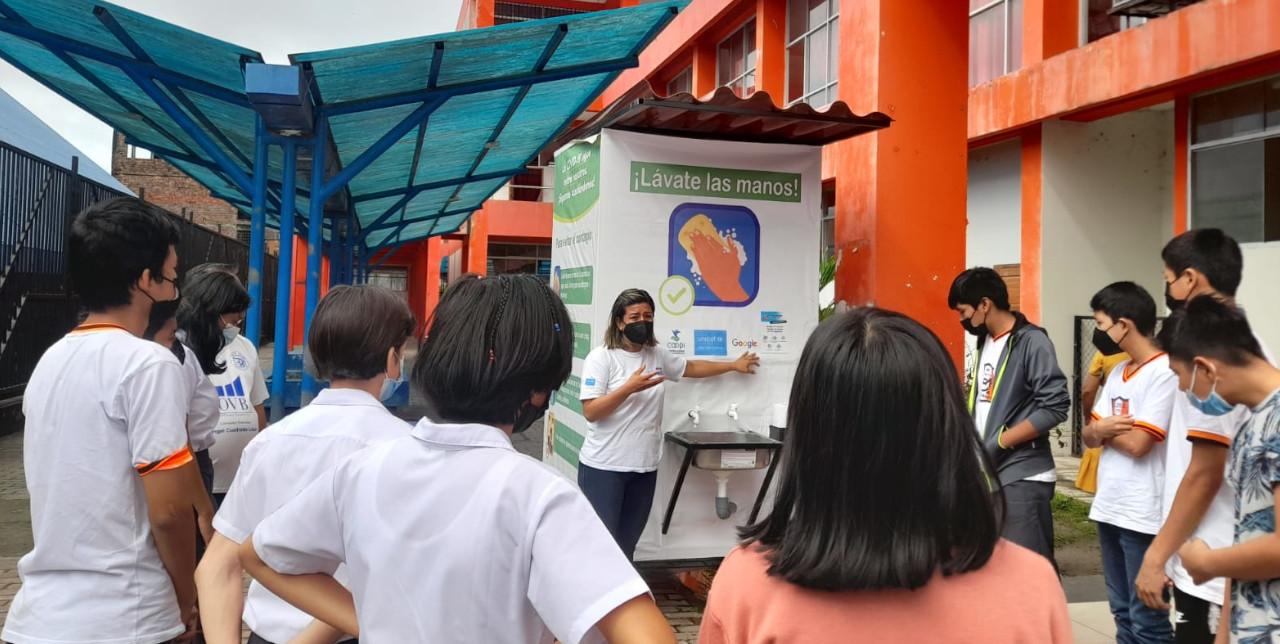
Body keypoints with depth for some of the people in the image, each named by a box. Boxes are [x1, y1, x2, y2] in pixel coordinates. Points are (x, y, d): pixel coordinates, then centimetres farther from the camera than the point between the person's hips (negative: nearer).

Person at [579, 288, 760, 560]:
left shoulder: (658, 355, 10)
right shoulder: (600, 358, -8)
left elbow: (691, 367, 28)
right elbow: (590, 412, -15)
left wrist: (734, 366, 35)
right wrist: (629, 388, -23)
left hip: (645, 467, 6)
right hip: (603, 468, -5)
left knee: (628, 543, 12)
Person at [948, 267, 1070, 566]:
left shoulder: (1032, 341, -11)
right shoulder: (985, 342, 13)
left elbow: (1055, 407, -18)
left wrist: (998, 443, -16)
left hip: (1022, 476, -8)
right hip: (988, 474, 8)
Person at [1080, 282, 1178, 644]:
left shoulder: (1165, 372, -14)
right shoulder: (1117, 373, 12)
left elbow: (1137, 443, -19)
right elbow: (1089, 437, 10)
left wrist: (1103, 428, -1)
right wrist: (1099, 429, -13)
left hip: (1143, 515, -8)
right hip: (1108, 508, 8)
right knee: (1123, 613, 18)